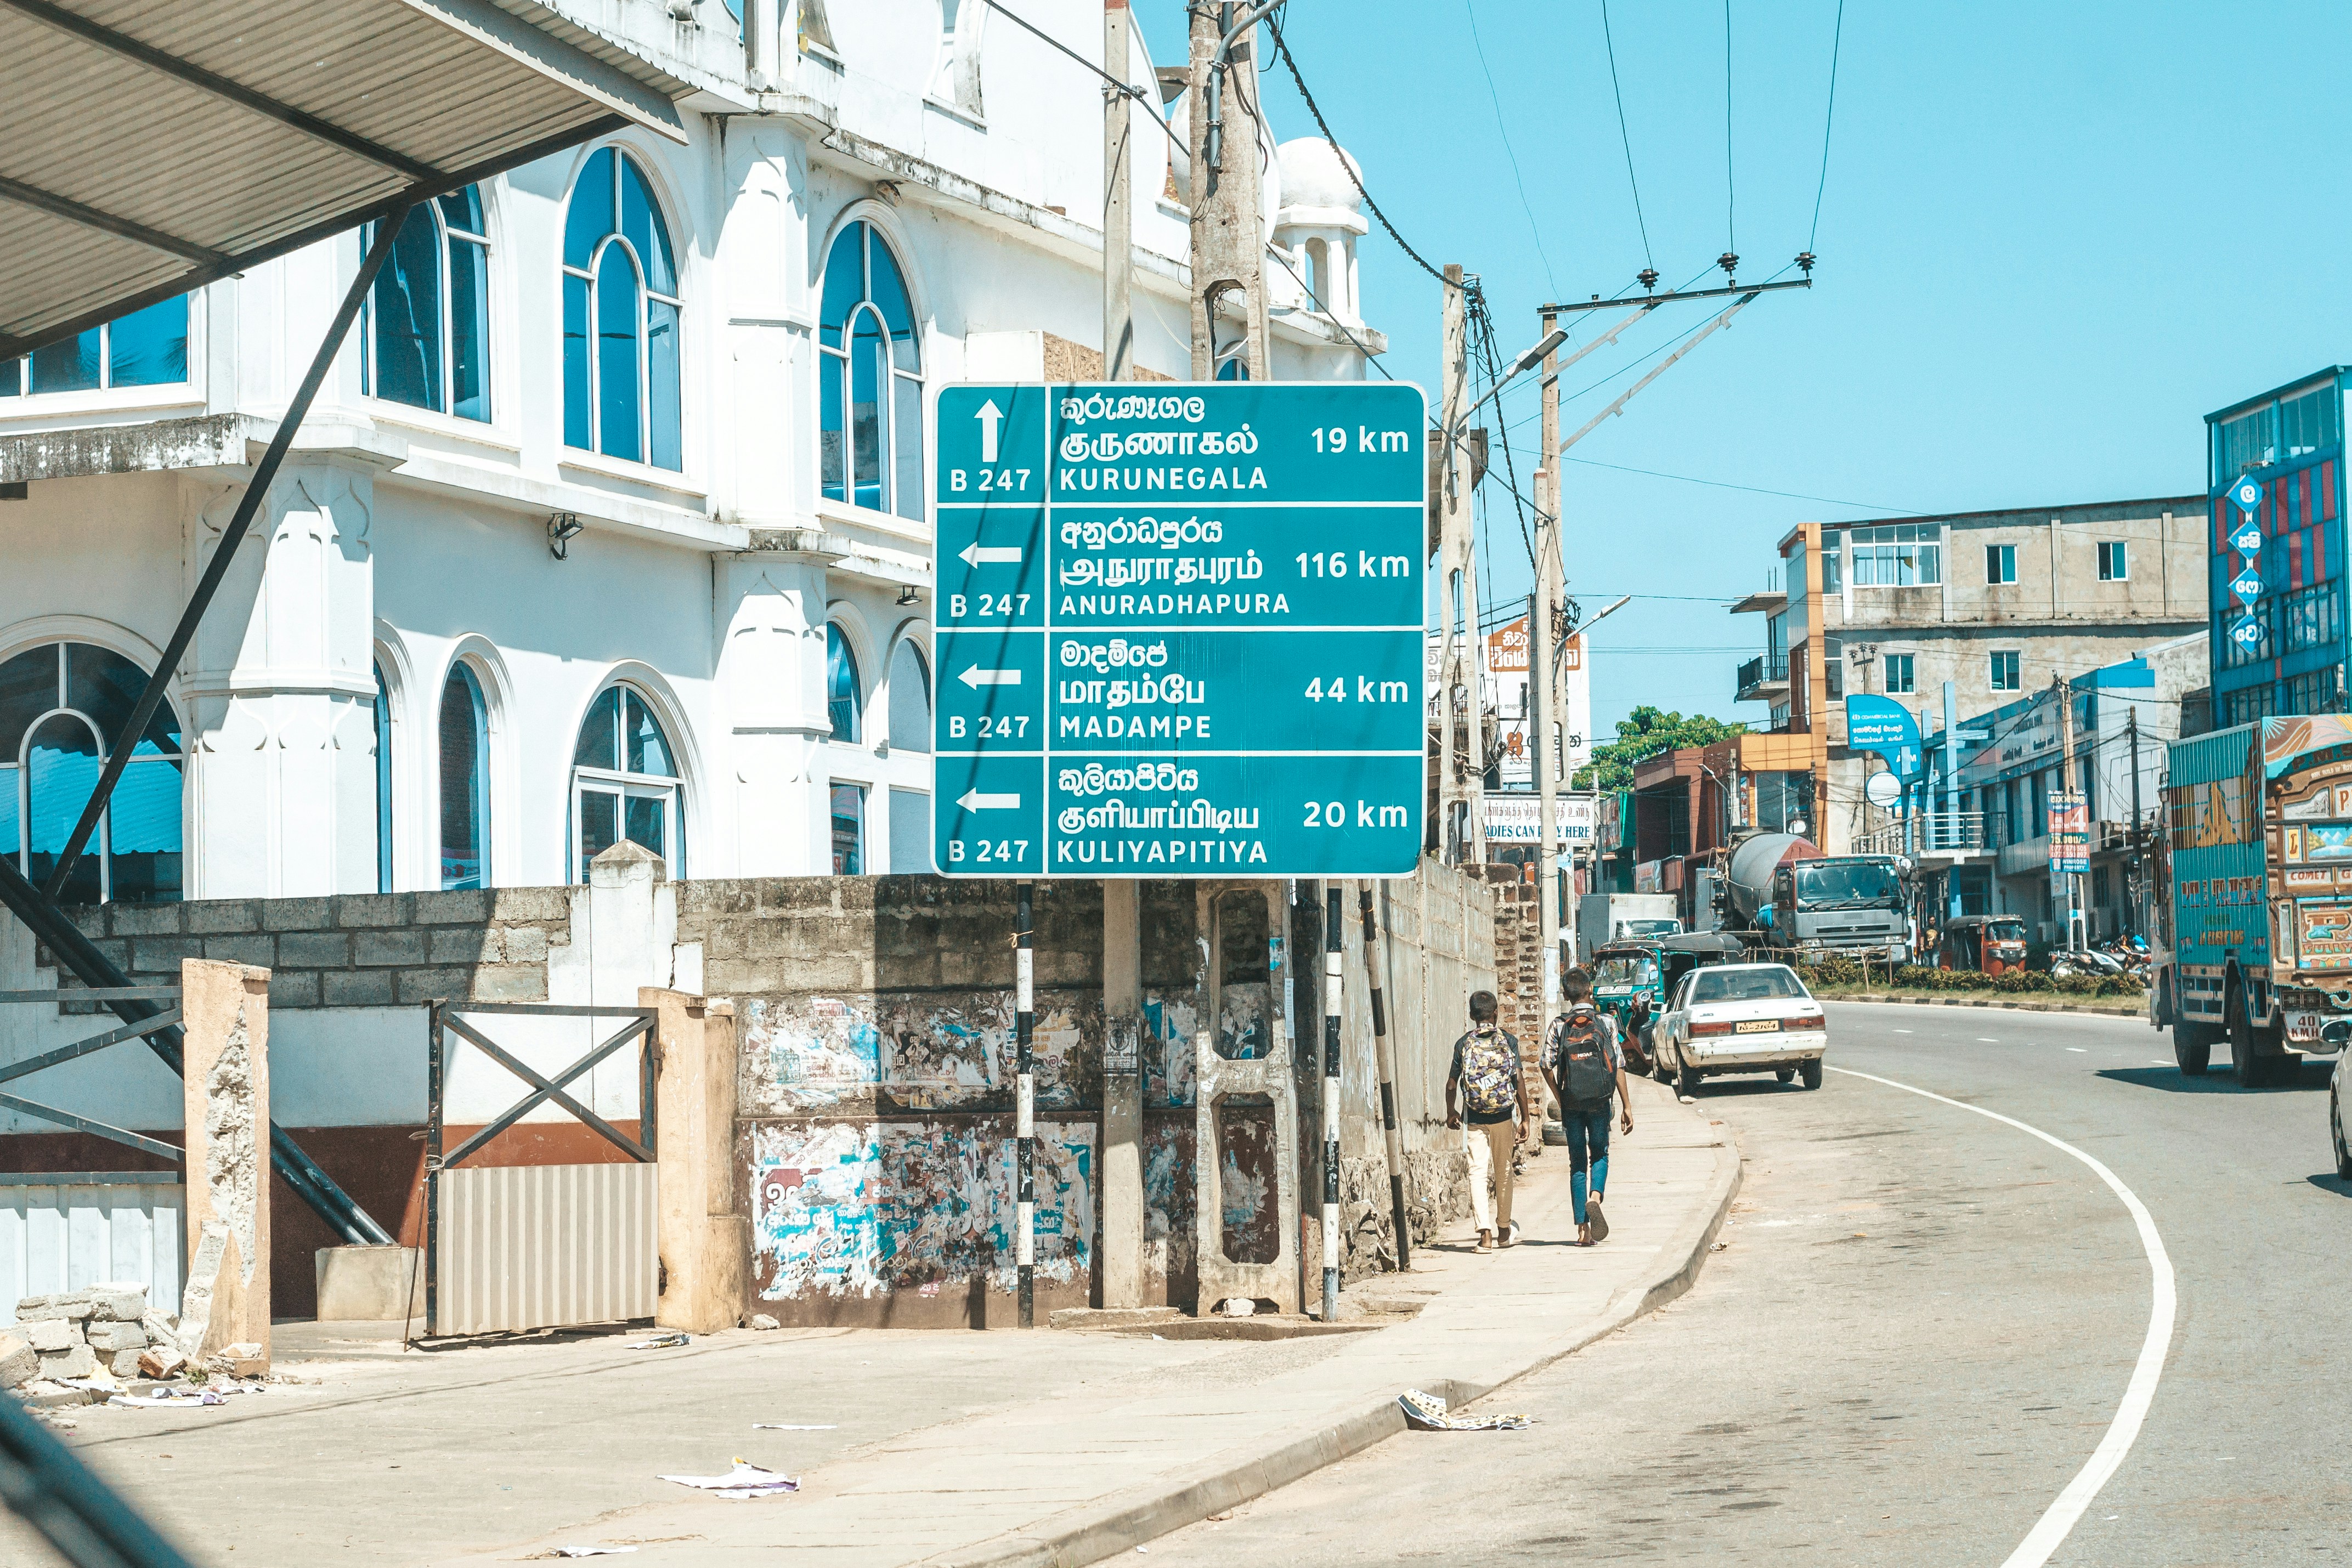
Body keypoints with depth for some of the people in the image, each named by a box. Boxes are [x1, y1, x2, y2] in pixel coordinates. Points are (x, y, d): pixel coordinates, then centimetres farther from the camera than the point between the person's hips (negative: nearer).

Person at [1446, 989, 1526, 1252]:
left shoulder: (1464, 1044, 0)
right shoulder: (1508, 1040, -2)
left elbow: (1452, 1084, 4)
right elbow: (1518, 1081, -6)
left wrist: (1451, 1113, 22)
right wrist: (1525, 1117, 1)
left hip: (1475, 1119, 0)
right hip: (1504, 1116, 0)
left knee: (1478, 1172, -2)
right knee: (1503, 1172, 13)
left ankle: (1485, 1233, -16)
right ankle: (1504, 1230, 26)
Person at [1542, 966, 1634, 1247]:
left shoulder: (1559, 1026, -1)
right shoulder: (1606, 1023, -2)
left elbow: (1547, 1066, -6)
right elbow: (1619, 1066, -4)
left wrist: (1560, 1099, 8)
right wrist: (1626, 1106, 0)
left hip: (1572, 1104, 1)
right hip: (1599, 1103, -1)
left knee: (1577, 1163, 8)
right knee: (1600, 1154, 18)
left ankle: (1583, 1230, 4)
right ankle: (1594, 1198, -13)